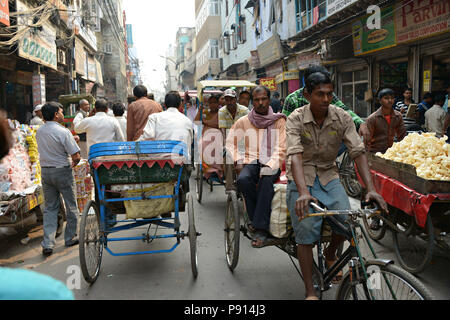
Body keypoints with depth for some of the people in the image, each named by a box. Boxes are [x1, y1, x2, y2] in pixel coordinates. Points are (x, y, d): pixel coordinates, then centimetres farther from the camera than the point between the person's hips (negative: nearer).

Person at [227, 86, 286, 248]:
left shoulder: (279, 121, 6)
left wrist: (269, 166, -19)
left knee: (266, 180, -35)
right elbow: (230, 143, 12)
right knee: (243, 180, -32)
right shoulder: (244, 121, 10)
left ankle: (260, 229, -31)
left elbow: (281, 149, -2)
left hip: (271, 164, -1)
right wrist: (238, 161, -4)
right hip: (252, 161, 2)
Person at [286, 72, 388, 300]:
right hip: (301, 176, -2)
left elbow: (358, 152, -11)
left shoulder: (342, 117, -6)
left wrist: (370, 189, -24)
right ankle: (310, 292, -3)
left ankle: (330, 255, 16)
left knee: (346, 220, -19)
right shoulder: (296, 119, -14)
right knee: (306, 230, -17)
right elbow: (295, 155, -28)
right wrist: (303, 192, -43)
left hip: (328, 175, 3)